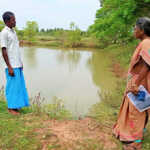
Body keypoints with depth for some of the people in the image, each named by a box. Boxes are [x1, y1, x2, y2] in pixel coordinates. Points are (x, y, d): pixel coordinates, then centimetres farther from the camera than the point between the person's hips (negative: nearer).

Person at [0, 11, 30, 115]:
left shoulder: (13, 31, 16)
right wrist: (9, 67, -17)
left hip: (18, 65, 8)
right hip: (12, 66, -8)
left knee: (20, 85, 10)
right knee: (13, 86, -2)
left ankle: (16, 105, 20)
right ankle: (11, 107, 10)